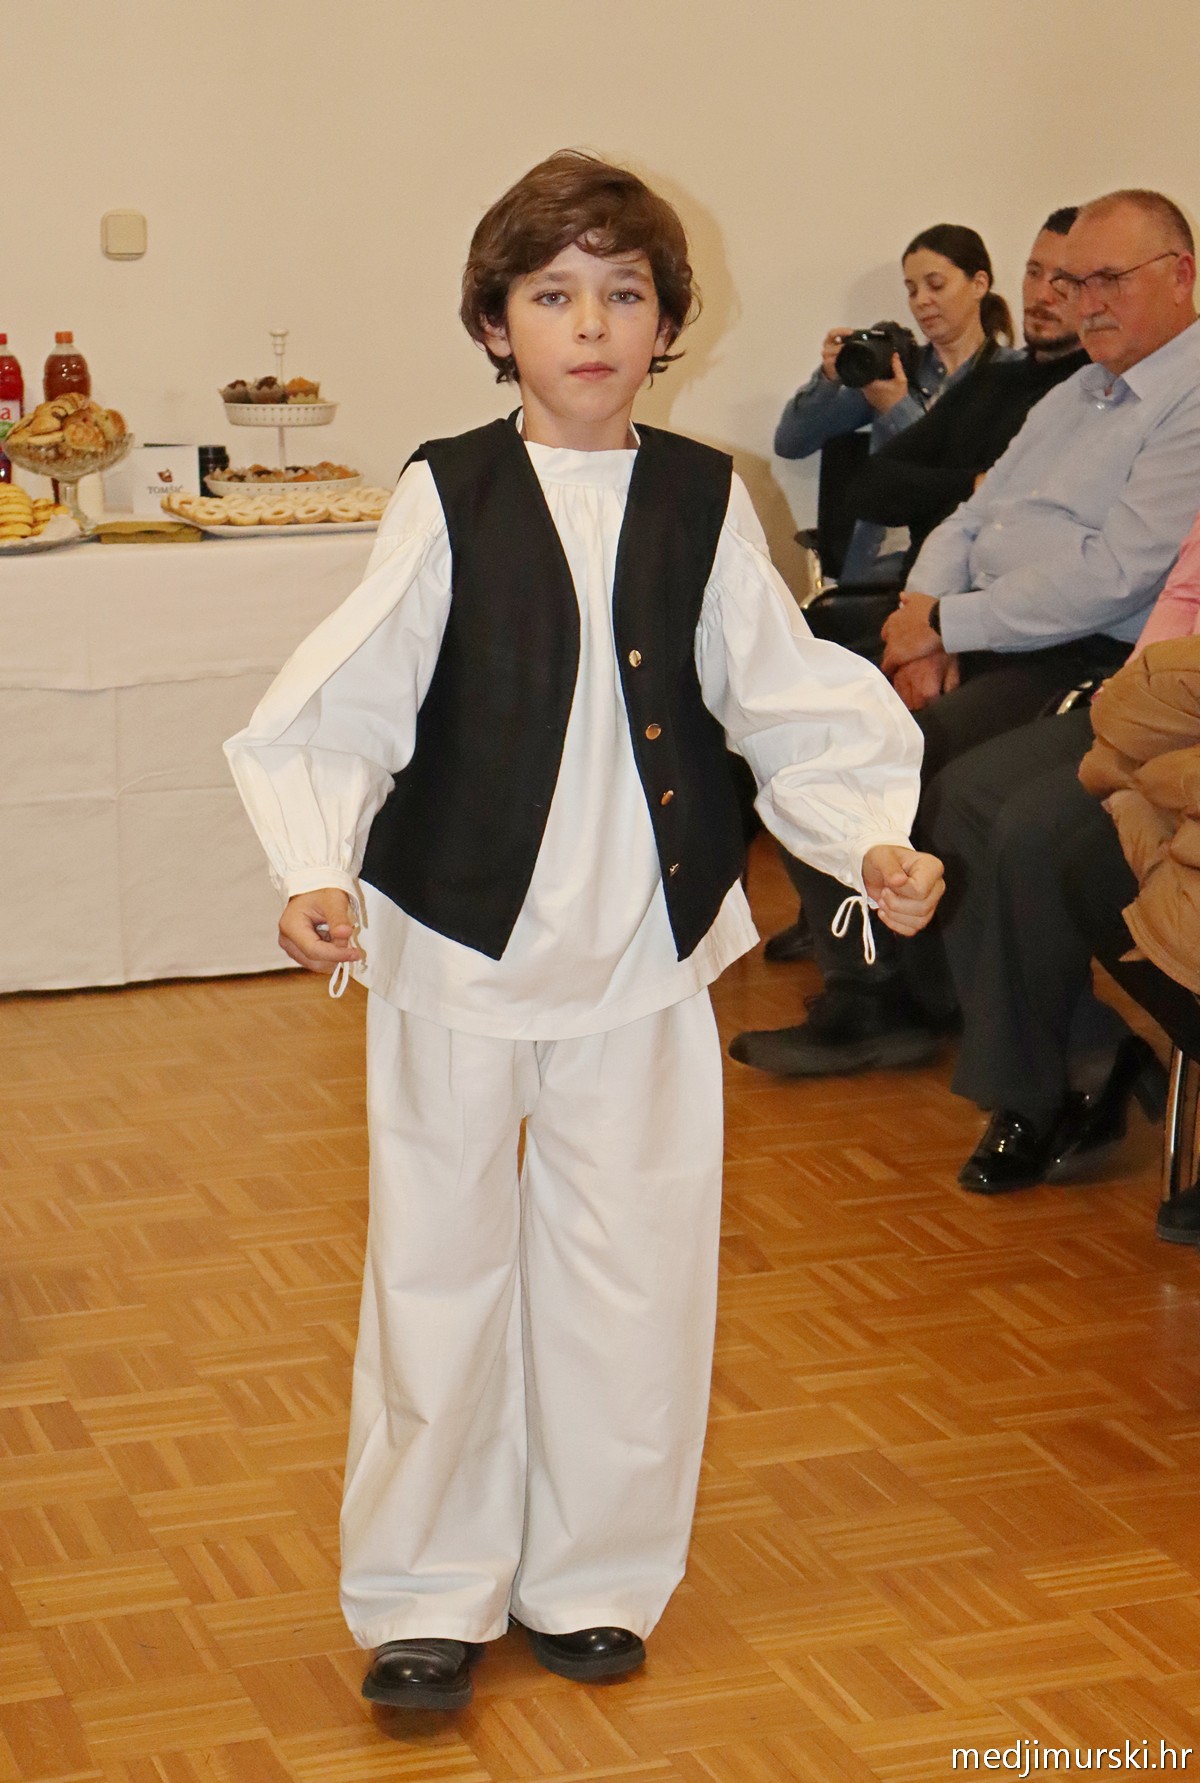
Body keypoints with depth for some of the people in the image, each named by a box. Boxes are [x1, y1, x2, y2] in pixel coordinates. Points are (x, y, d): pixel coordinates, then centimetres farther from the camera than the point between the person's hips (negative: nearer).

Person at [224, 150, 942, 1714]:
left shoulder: (703, 500, 1)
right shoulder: (448, 498, -5)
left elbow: (793, 704, 5)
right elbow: (342, 713, -9)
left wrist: (870, 839, -8)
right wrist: (318, 872, -23)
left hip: (645, 944, 2)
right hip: (458, 942, -2)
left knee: (632, 1273, 8)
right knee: (440, 1264, 6)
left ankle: (590, 1579, 27)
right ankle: (427, 1596, 23)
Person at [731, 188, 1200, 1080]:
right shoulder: (1072, 397, 21)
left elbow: (1112, 576, -20)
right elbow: (967, 521, 19)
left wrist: (947, 623, -14)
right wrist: (925, 616, -3)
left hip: (1088, 664, -9)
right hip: (979, 639, 9)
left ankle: (932, 1002, -3)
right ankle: (863, 995, -6)